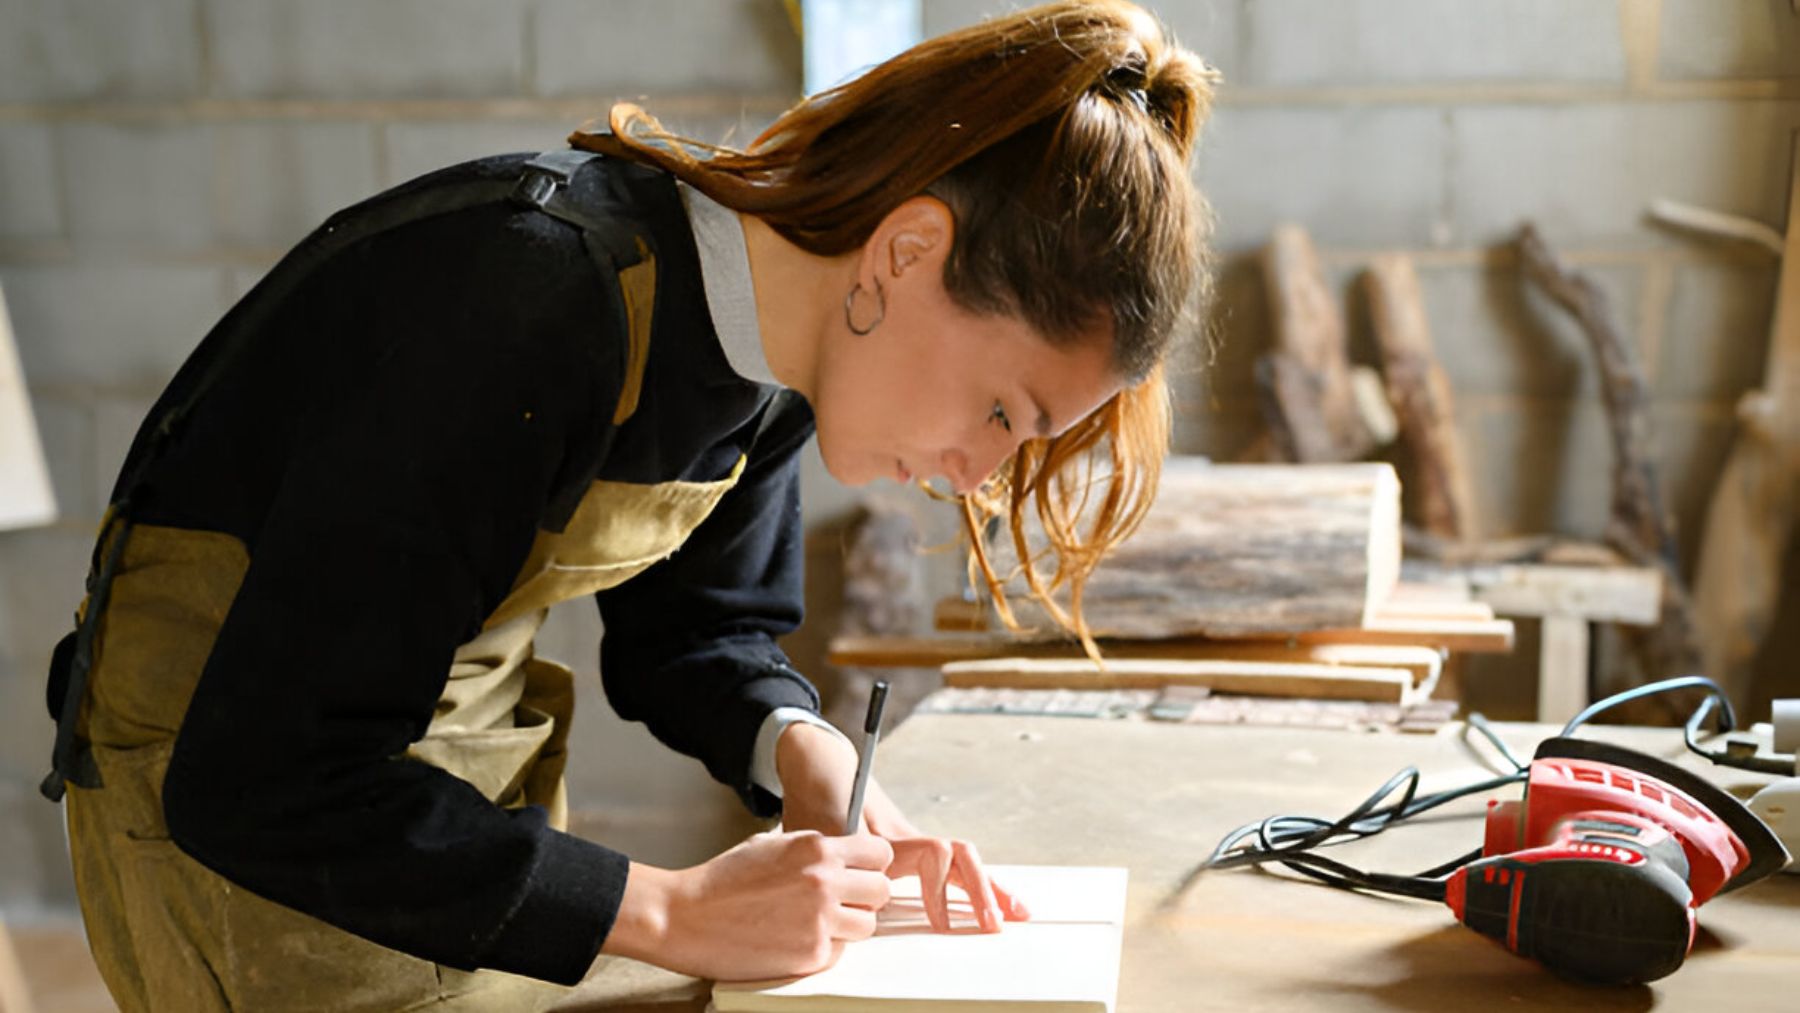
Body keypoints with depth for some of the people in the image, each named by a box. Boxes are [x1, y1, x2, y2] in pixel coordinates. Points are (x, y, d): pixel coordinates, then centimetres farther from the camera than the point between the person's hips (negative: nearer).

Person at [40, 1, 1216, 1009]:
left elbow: (690, 629, 7)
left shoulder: (772, 334, -8)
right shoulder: (533, 304, -34)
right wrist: (672, 912, -31)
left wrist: (804, 752, -14)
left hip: (455, 754, 7)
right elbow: (263, 780, -33)